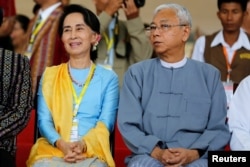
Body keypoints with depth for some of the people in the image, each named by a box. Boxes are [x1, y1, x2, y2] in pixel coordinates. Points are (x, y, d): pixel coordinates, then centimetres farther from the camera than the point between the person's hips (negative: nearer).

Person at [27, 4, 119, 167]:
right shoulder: (50, 75, 17)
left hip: (92, 153, -1)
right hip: (51, 150, 1)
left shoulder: (108, 78, 12)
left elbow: (105, 123, 3)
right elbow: (44, 120, 7)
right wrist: (61, 144, -14)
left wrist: (83, 144, -17)